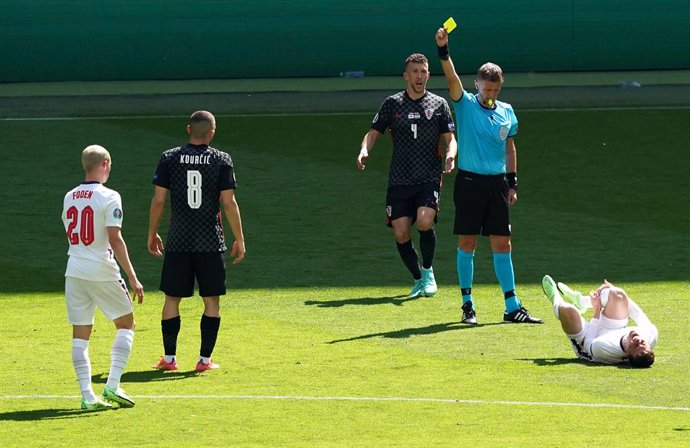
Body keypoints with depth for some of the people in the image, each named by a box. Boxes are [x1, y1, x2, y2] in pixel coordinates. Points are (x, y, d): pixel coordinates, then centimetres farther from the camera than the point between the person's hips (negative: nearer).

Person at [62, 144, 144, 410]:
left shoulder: (69, 198, 8)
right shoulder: (109, 197, -10)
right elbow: (115, 239, -16)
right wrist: (132, 278, -15)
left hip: (74, 272, 5)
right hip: (102, 271, -5)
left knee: (80, 334, 6)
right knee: (126, 324, 11)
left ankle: (87, 395, 0)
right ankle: (112, 386, -1)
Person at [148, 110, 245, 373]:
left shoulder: (169, 159, 0)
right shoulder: (221, 161, -3)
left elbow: (158, 200, 0)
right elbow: (229, 203, -5)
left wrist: (152, 234, 12)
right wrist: (239, 239, 2)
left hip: (178, 242, 1)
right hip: (211, 243, -1)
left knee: (172, 299, 9)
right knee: (211, 301, 7)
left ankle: (169, 358, 10)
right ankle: (205, 359, 6)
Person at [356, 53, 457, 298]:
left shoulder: (439, 104, 7)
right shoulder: (392, 104, 8)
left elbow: (450, 138, 8)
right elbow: (374, 132, 12)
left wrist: (450, 156, -14)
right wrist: (364, 151, -10)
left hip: (429, 178, -2)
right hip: (399, 181, 2)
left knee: (424, 222, -24)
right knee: (400, 233, -4)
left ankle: (428, 271, -1)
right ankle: (418, 279, 16)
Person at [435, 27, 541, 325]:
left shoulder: (506, 112, 10)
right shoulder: (465, 104, -1)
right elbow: (452, 78, -16)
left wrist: (512, 182, 14)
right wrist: (443, 49, -30)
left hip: (497, 183, 3)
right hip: (470, 181, -3)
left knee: (502, 245, 3)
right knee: (467, 244, 0)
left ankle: (512, 307, 4)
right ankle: (467, 304, 8)